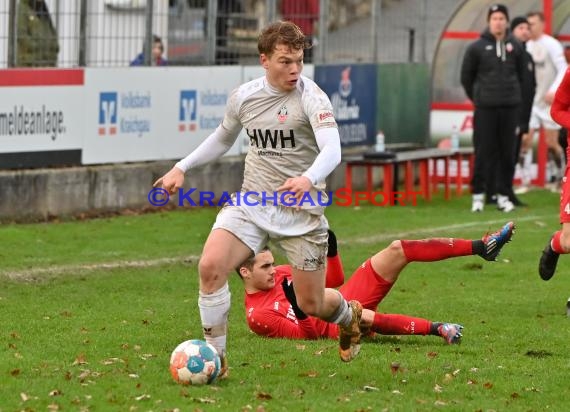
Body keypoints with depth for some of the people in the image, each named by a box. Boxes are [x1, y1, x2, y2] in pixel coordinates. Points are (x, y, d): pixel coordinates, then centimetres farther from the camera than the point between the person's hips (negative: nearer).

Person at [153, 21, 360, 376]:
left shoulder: (311, 97, -12)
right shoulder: (244, 97, 3)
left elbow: (332, 150, -26)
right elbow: (223, 139, 24)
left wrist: (308, 179, -46)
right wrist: (182, 168, 17)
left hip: (301, 210, -3)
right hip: (252, 201, 3)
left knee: (311, 305, 4)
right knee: (211, 266, -22)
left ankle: (350, 315, 43)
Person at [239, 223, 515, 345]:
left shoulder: (279, 273, 9)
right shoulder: (256, 315, -13)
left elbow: (334, 281, 17)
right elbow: (308, 336, -17)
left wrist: (330, 252, 0)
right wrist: (300, 309, -34)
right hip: (339, 326, -8)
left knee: (397, 250, -5)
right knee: (360, 317, -47)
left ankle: (481, 246, -7)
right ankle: (438, 329, -38)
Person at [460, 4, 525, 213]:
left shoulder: (516, 47, 4)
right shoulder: (477, 47, -2)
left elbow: (522, 75, 14)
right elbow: (466, 77, 7)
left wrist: (513, 94, 13)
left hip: (510, 108, 2)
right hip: (485, 109, -2)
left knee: (507, 153, 4)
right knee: (484, 152, -2)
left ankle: (503, 195, 11)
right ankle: (478, 195, 4)